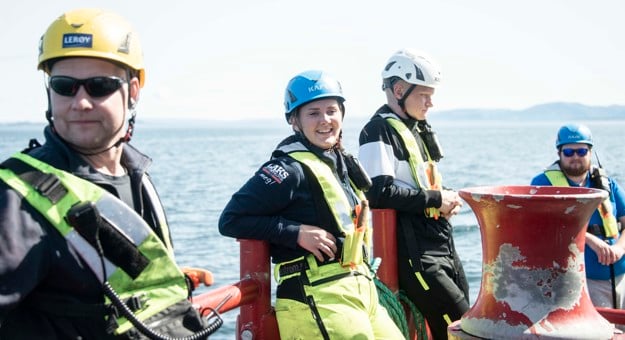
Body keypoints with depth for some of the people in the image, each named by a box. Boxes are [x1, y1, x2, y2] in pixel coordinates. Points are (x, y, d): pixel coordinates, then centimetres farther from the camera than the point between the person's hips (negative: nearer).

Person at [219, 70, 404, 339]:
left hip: (361, 291, 9)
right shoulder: (291, 168, -12)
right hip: (318, 300, -9)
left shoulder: (342, 162, 14)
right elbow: (230, 220, -16)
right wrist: (297, 232, -20)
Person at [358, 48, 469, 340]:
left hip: (443, 245, 9)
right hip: (415, 253, -9)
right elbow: (380, 194, -23)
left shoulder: (419, 128, 18)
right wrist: (436, 199, -15)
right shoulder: (379, 131, -11)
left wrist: (448, 198, 6)